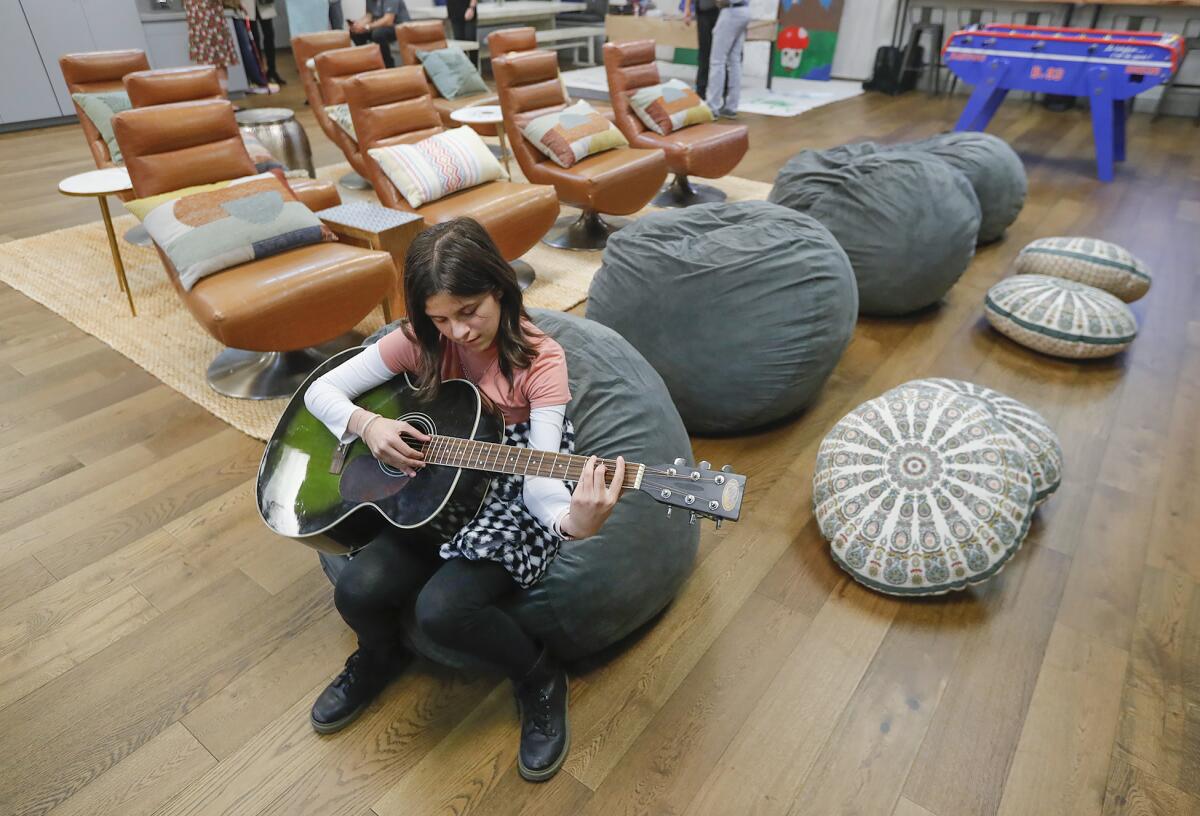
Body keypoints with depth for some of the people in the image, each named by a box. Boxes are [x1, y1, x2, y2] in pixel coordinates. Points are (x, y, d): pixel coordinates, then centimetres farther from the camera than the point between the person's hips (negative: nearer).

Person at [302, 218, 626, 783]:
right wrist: (367, 424, -21)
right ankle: (379, 657, 19)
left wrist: (573, 522, -45)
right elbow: (321, 391, 0)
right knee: (358, 590, -20)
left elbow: (538, 477, -24)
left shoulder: (539, 360, -17)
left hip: (512, 502, -4)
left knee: (442, 608, -28)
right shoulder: (419, 343, -6)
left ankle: (539, 678, 4)